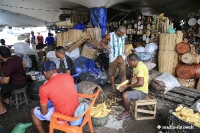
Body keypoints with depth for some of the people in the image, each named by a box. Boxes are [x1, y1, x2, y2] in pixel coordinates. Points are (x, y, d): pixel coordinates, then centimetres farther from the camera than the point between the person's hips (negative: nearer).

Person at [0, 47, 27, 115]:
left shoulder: (7, 66, -28)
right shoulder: (16, 57, -5)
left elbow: (6, 81, -22)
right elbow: (24, 64, 14)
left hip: (17, 84, -9)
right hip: (24, 80, 9)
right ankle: (7, 99, 40)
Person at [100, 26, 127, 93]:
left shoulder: (124, 35, -1)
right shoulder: (110, 36, -13)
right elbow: (102, 42, -1)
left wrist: (125, 54, 12)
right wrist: (108, 50, -6)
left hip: (121, 57, 3)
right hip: (113, 57, -2)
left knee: (123, 73, 0)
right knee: (112, 74, 9)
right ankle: (113, 87, 26)